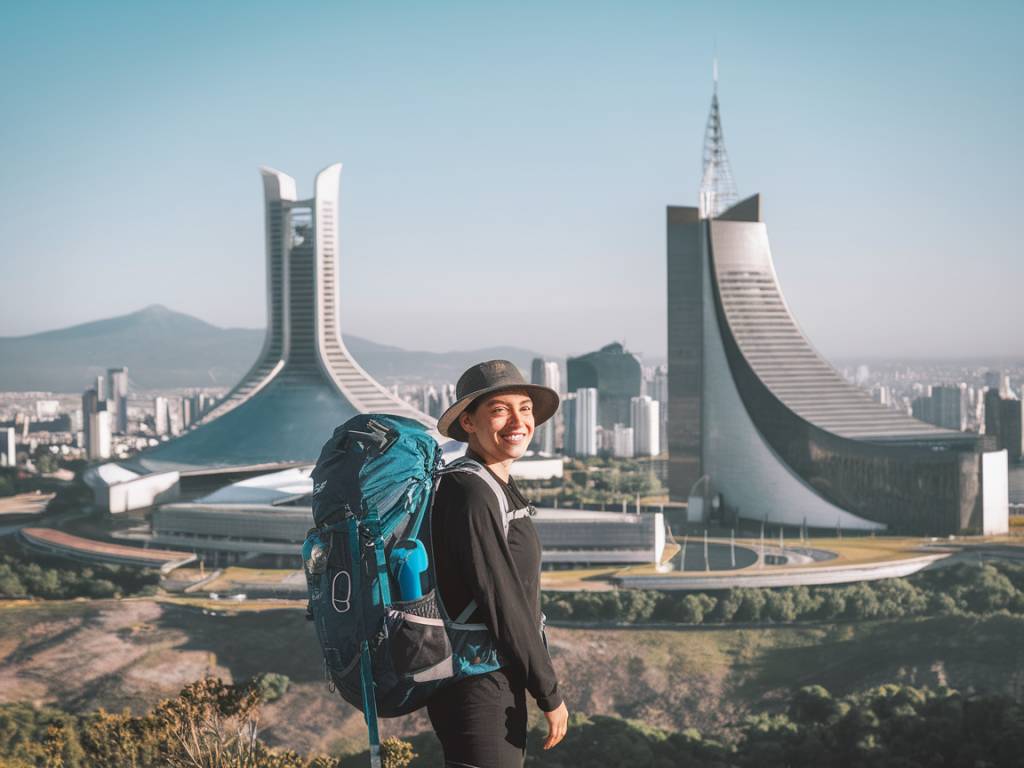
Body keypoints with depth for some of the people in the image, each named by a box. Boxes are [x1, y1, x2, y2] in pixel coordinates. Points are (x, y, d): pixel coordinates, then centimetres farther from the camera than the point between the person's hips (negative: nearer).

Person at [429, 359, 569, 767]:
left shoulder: (496, 488, 11)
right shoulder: (471, 495, -19)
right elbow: (502, 603, -20)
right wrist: (550, 695, -14)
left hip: (498, 686, 10)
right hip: (478, 691, -10)